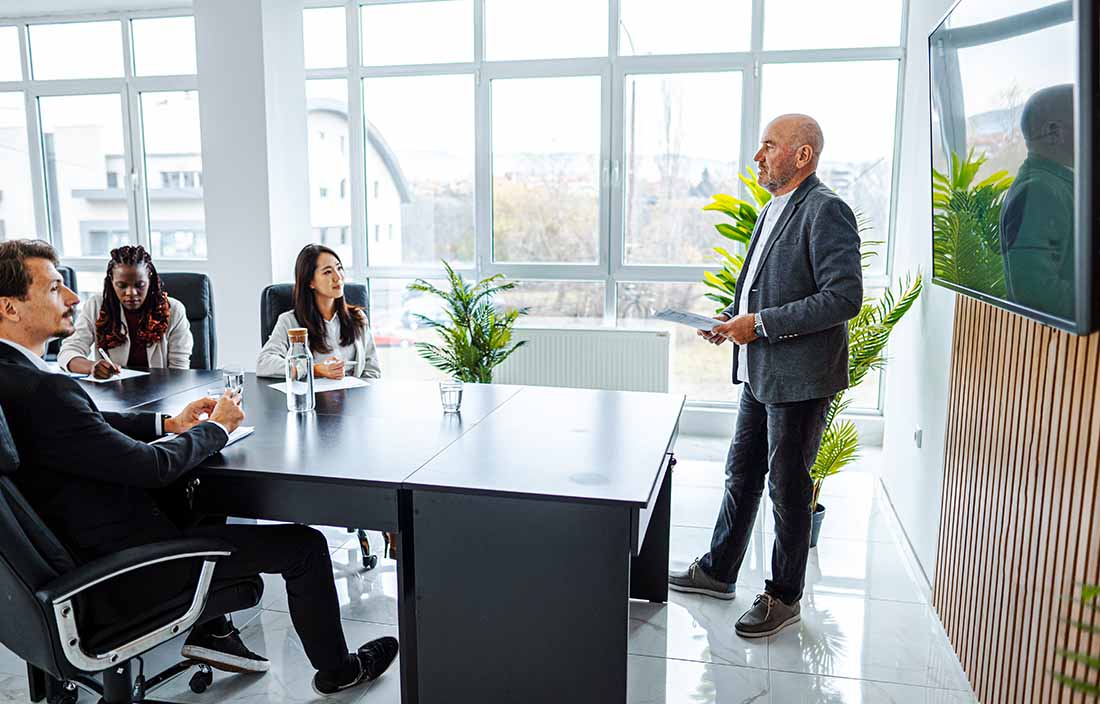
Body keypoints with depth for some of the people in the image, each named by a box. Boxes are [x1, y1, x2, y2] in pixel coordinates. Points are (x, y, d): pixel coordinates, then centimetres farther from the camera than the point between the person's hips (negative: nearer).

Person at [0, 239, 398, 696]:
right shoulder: (39, 390, -30)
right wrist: (217, 427, -9)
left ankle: (210, 630, 30)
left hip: (71, 546, 10)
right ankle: (337, 669, 22)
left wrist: (169, 423, 0)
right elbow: (152, 466, -26)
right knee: (304, 545, -2)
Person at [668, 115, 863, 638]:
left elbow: (845, 297, -22)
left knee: (788, 487, 4)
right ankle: (718, 571, 33)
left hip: (799, 377, -9)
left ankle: (784, 596, 21)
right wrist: (734, 317, 6)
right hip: (760, 372, 9)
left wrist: (760, 324, -21)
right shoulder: (774, 210, 15)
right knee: (742, 473, 18)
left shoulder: (825, 210, -15)